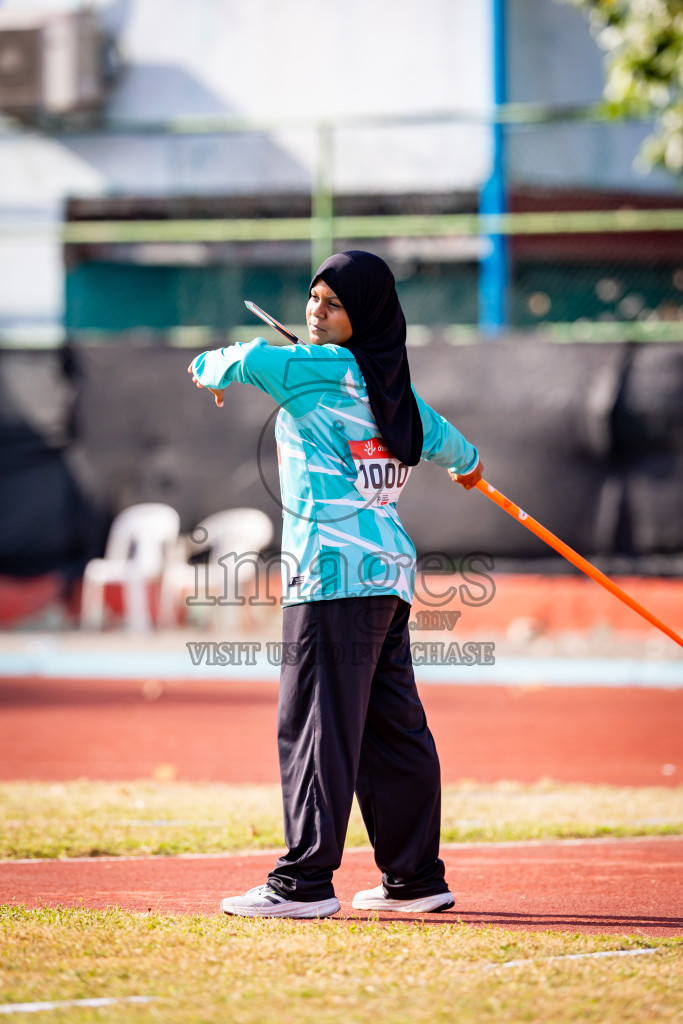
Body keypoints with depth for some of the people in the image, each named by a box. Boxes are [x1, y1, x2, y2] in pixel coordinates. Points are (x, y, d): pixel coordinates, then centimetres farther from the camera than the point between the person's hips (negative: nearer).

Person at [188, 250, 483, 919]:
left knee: (317, 722, -9)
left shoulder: (323, 369, -8)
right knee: (393, 729, 12)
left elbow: (250, 360, -20)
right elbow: (439, 437, 34)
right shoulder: (393, 387, 17)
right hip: (390, 570, 9)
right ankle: (416, 877, 17)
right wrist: (467, 463, 58)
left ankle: (305, 881, -11)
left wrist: (210, 367, 4)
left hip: (333, 570, -9)